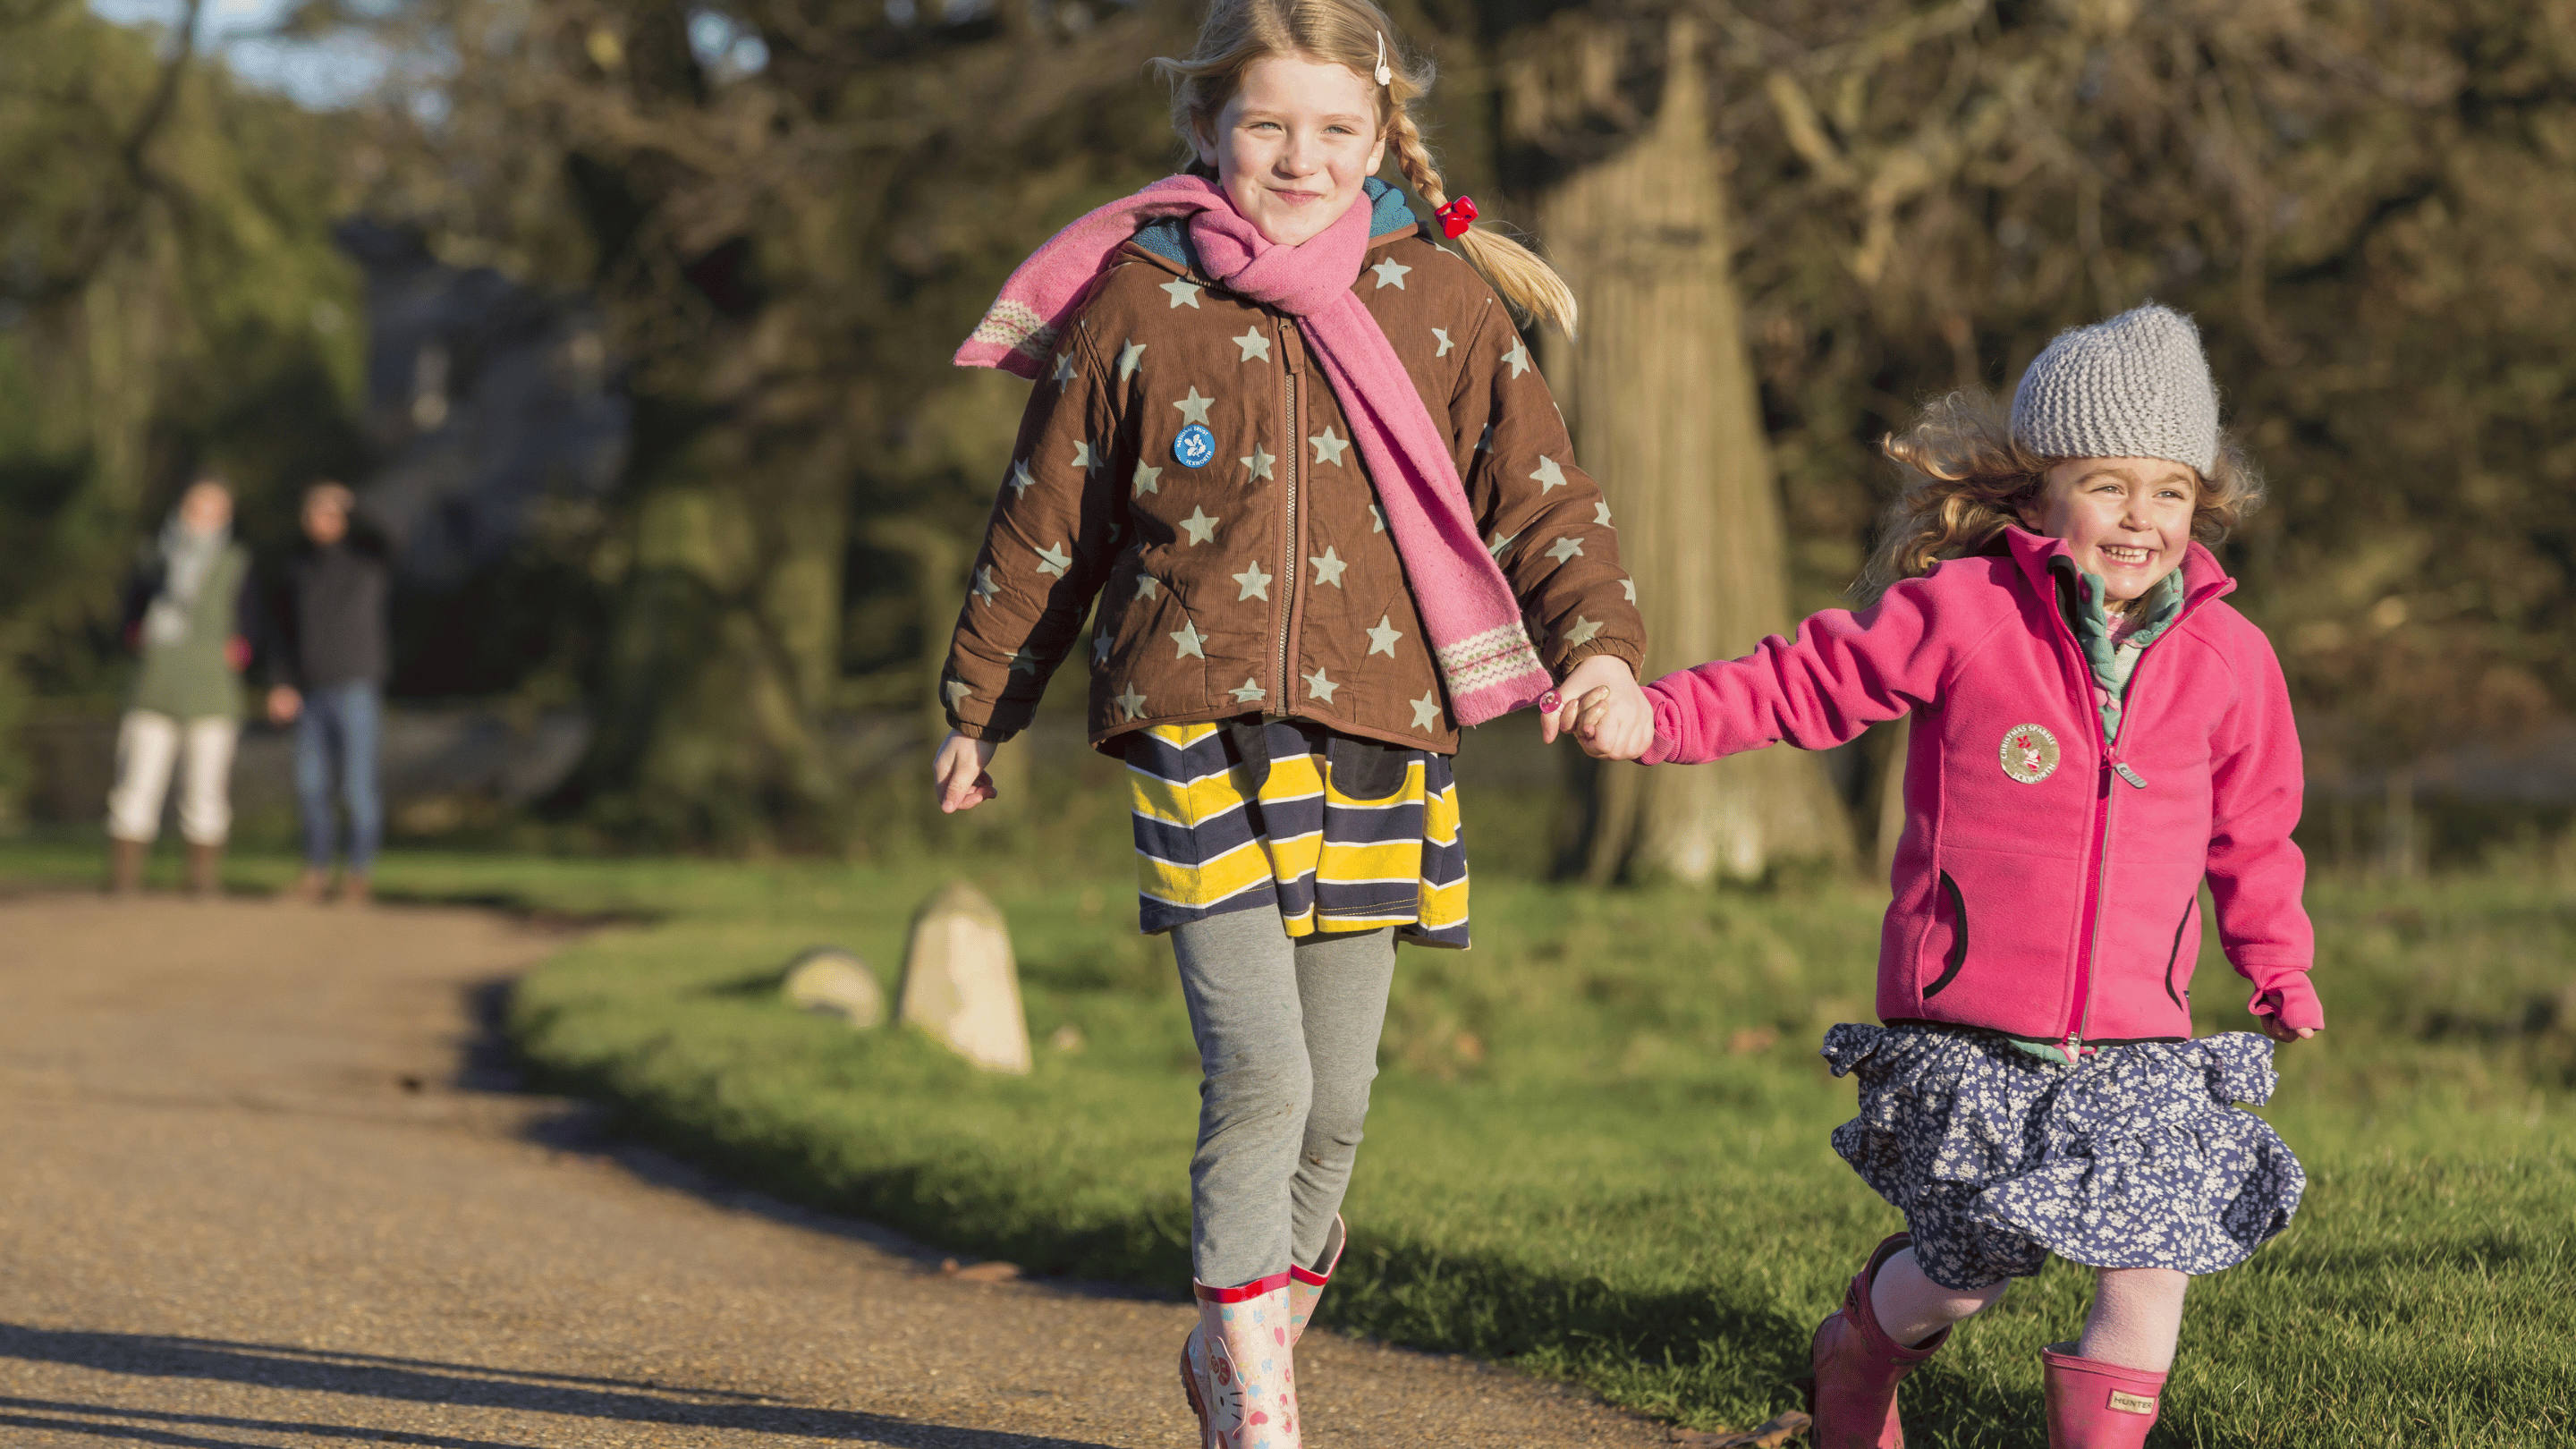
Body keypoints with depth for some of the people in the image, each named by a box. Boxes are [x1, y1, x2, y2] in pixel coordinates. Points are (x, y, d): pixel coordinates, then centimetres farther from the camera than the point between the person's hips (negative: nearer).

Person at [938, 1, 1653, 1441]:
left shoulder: (1440, 306, 5)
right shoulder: (1137, 308, 2)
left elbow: (1538, 493, 5)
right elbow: (1044, 527, 11)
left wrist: (1600, 643, -12)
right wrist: (981, 711, 18)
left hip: (1379, 741, 3)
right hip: (1202, 730, -2)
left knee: (1338, 1101, 8)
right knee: (1260, 1072, -15)